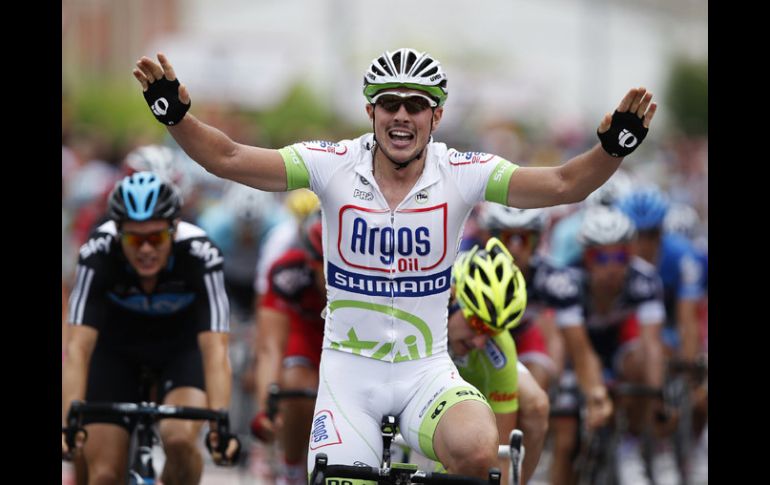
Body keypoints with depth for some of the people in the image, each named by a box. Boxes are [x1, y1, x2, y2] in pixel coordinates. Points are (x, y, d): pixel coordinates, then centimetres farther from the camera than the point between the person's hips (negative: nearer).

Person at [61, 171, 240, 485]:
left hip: (183, 343, -1)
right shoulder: (99, 253, -32)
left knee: (179, 439, -28)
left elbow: (215, 350, -41)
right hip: (116, 346, 1)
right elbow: (78, 346, -38)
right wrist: (68, 423, -51)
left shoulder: (199, 255, -34)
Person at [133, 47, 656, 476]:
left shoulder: (461, 174, -8)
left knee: (476, 451, -32)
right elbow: (227, 158, -12)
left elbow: (564, 184, -16)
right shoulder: (334, 166, -8)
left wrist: (613, 146, -34)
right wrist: (175, 112, -29)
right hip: (349, 369, 1)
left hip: (427, 371, -1)